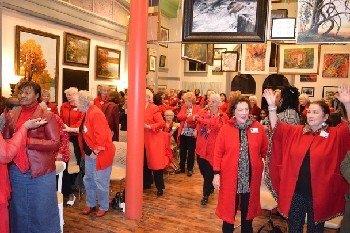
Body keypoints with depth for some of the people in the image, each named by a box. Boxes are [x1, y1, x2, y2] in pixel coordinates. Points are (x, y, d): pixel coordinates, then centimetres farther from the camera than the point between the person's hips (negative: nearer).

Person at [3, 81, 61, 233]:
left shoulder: (47, 116, -7)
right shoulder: (12, 115, 7)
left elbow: (55, 143, -13)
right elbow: (6, 139, 14)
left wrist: (27, 141, -19)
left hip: (40, 172, -4)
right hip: (16, 170, 5)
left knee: (42, 210, 8)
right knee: (19, 209, 19)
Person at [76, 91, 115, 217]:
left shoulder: (96, 114, -22)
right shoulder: (87, 113, 9)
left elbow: (101, 135, -27)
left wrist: (96, 151, -21)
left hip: (100, 154, -10)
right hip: (90, 153, 10)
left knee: (100, 182, 3)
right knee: (88, 180, 19)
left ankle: (103, 207, 23)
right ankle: (91, 204, 36)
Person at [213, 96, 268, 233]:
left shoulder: (258, 128, -3)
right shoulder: (225, 129, -7)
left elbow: (264, 150, 9)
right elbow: (218, 153, -5)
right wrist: (216, 174, -7)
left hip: (251, 176, 2)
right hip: (230, 176, -1)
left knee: (248, 207, 19)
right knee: (229, 207, 12)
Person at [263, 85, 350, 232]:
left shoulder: (334, 135, -4)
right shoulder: (295, 132, 3)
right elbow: (276, 126, 1)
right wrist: (272, 105, -11)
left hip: (319, 194, -2)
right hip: (295, 192, 2)